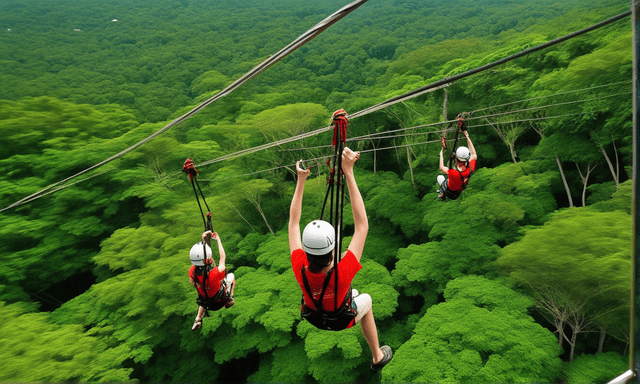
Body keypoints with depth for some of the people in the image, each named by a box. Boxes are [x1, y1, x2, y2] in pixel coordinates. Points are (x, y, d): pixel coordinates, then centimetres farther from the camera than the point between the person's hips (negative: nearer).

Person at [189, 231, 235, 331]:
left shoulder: (192, 272, -31)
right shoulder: (214, 274, -44)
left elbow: (199, 257, -10)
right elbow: (223, 258, -25)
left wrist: (203, 240, -13)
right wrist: (218, 239, -15)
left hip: (207, 303, 3)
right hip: (221, 299, -3)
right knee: (231, 275, 20)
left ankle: (198, 320, 40)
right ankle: (230, 298, 27)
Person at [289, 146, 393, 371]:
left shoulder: (300, 270, -36)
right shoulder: (342, 274, -45)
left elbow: (293, 222, -24)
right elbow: (362, 225, -43)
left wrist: (301, 181, -26)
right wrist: (348, 173, -46)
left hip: (312, 316, 3)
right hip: (341, 319, -3)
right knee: (365, 300, 28)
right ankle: (377, 357, 42)